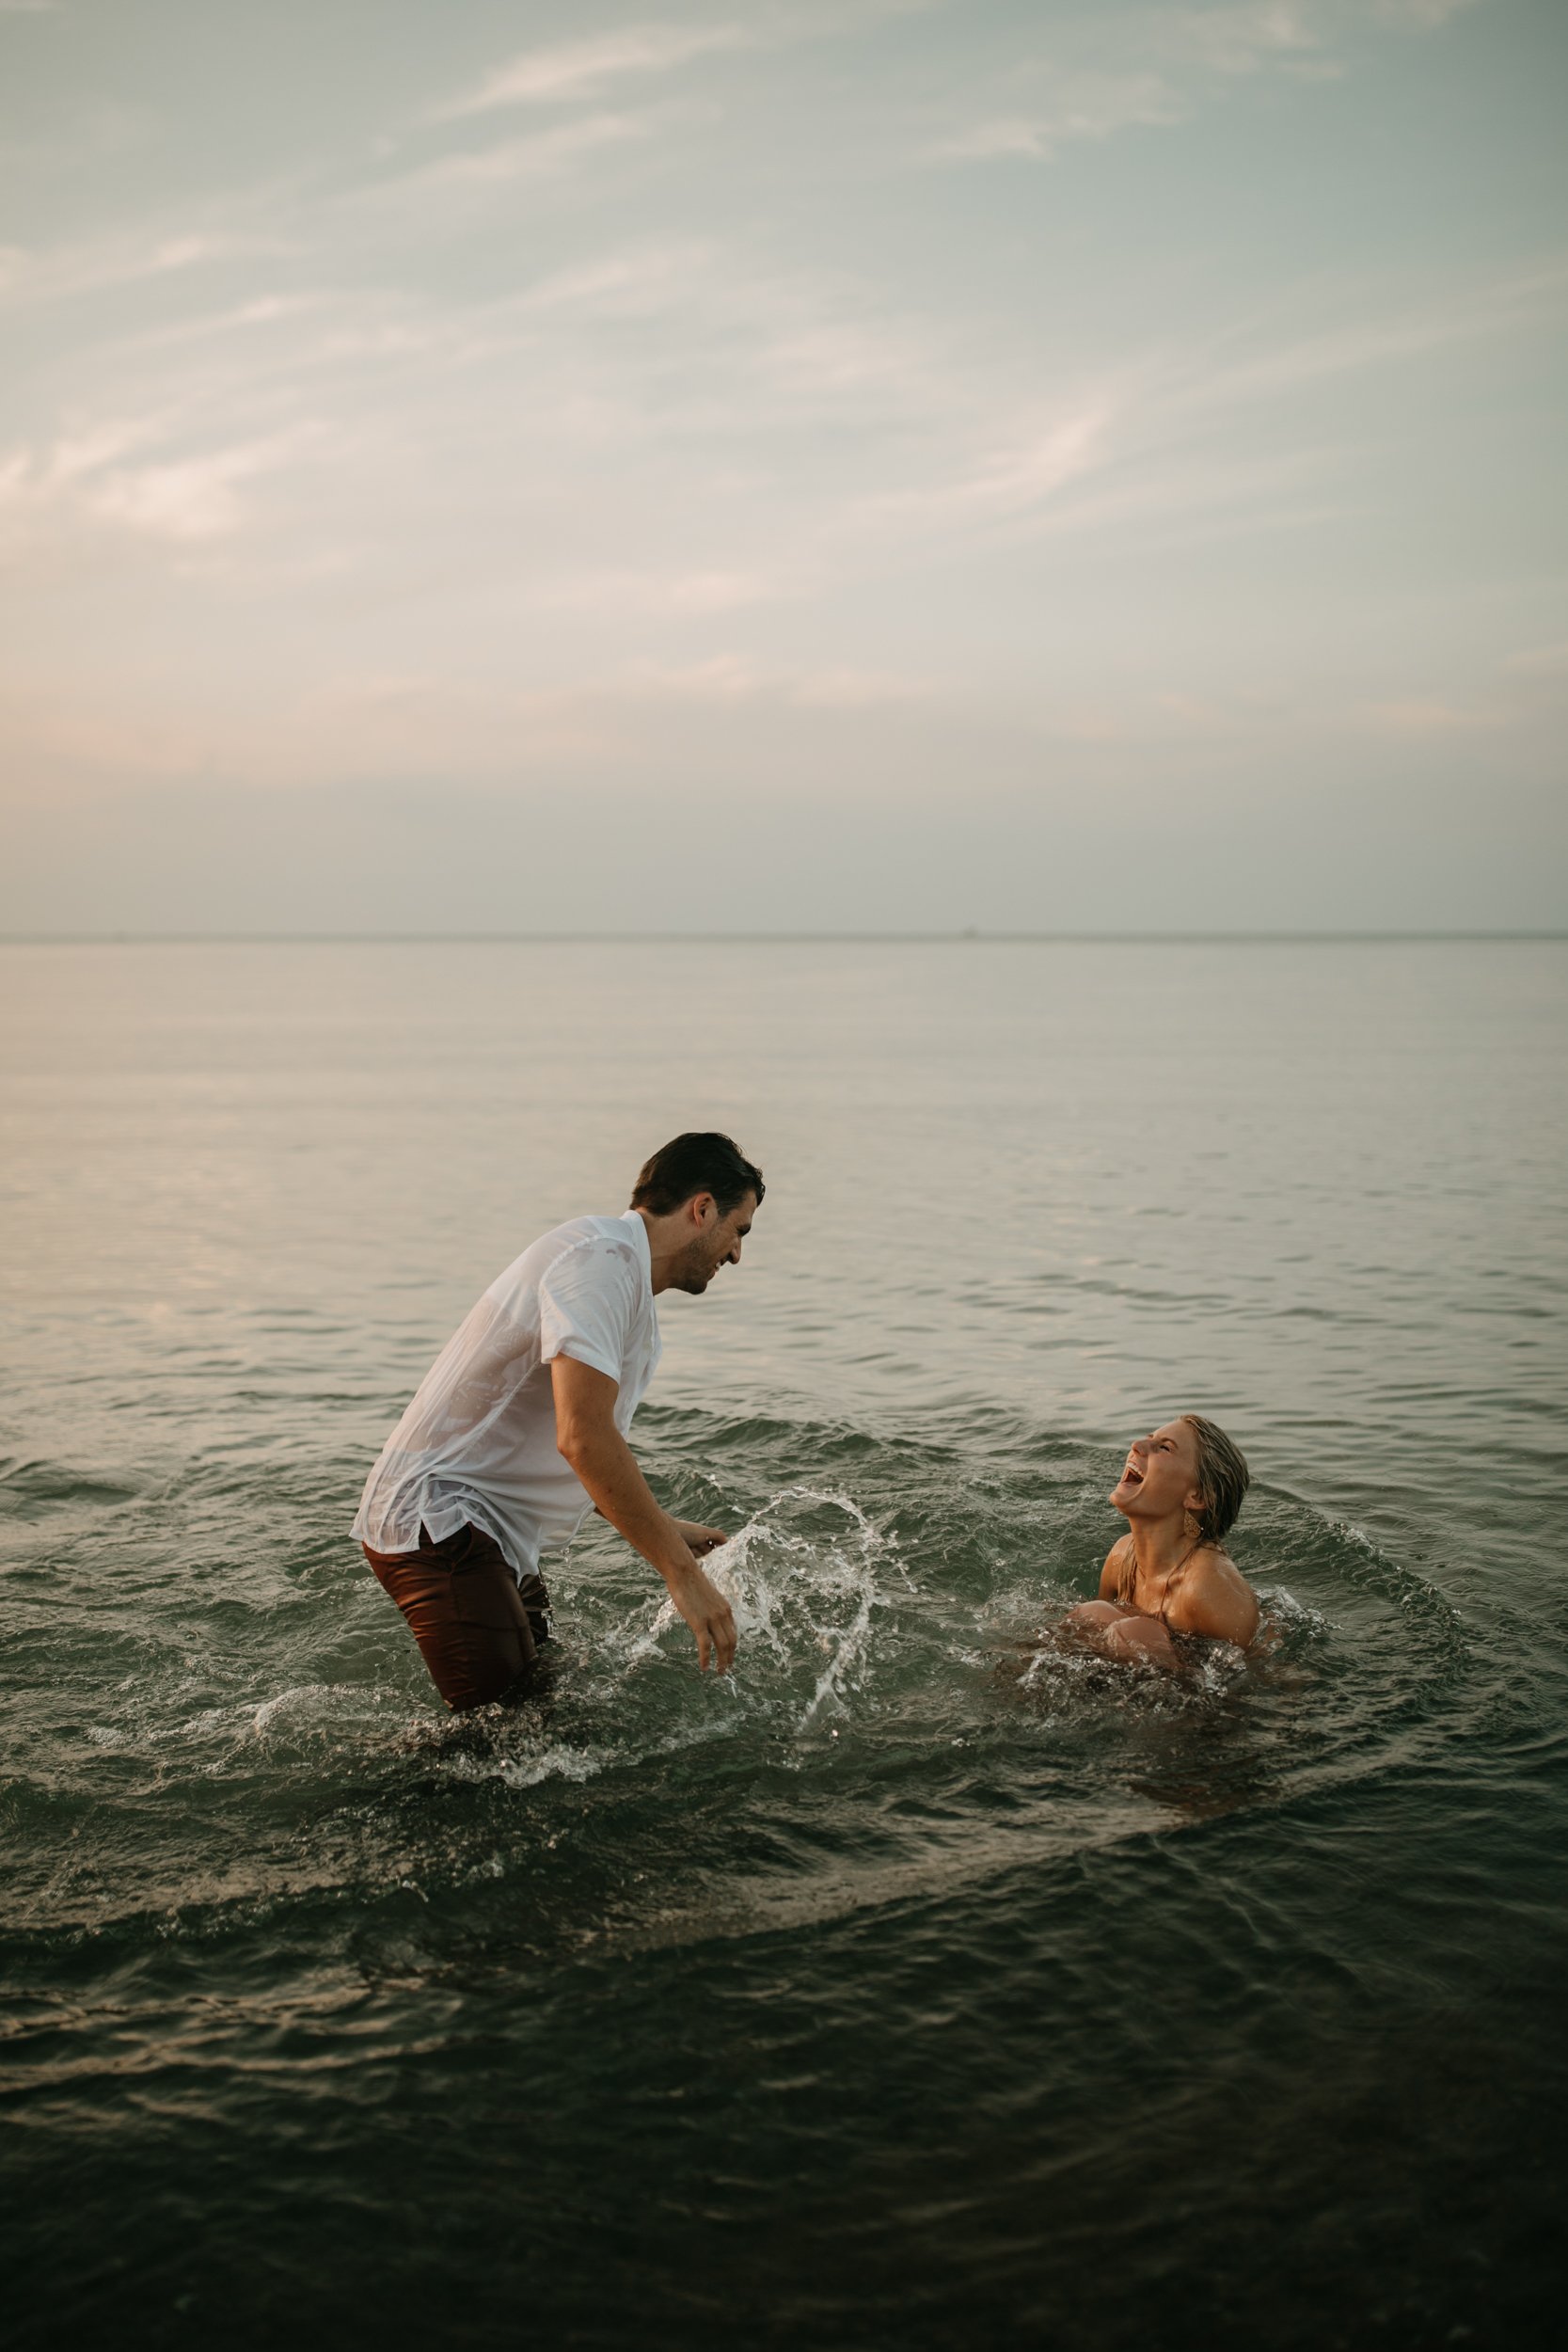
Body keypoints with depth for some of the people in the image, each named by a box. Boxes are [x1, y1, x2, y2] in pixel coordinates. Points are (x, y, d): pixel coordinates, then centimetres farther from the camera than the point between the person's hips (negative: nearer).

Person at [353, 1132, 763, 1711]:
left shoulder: (624, 1274, 18)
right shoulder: (601, 1259, -16)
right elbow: (582, 1439, -28)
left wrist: (663, 1530, 24)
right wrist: (679, 1569, -25)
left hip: (499, 1540, 11)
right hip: (440, 1517, -11)